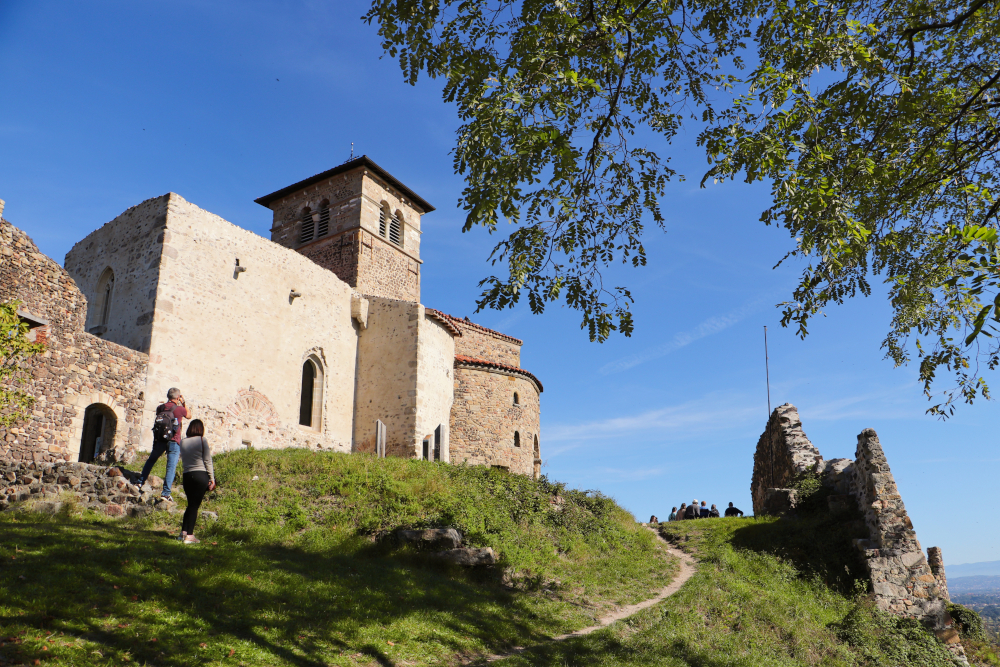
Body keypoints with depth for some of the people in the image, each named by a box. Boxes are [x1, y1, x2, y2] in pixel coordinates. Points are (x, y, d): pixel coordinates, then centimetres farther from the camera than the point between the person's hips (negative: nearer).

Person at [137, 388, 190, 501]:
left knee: (151, 460, 26)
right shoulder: (179, 409, -7)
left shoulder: (160, 408, 4)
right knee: (171, 467, -3)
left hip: (160, 439, 4)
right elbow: (189, 415, 12)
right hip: (174, 441, -4)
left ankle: (140, 482, 26)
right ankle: (166, 492, -7)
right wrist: (184, 403, 18)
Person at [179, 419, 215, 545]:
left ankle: (184, 531, 17)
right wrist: (212, 479, 0)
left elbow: (183, 459, 10)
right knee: (195, 505, -1)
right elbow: (208, 461, -5)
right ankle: (189, 535, 0)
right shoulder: (202, 441, -5)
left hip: (187, 475, 4)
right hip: (201, 475, -4)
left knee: (191, 504, 18)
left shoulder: (183, 442, 7)